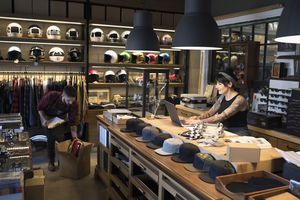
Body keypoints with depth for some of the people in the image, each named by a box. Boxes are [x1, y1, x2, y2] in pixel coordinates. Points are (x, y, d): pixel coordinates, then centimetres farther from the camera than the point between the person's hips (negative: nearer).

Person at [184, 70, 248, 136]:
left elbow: (222, 117, -28)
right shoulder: (222, 97, 6)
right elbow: (210, 112, 6)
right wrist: (198, 117, -15)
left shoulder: (239, 100, -19)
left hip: (238, 133, -7)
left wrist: (199, 121, -32)